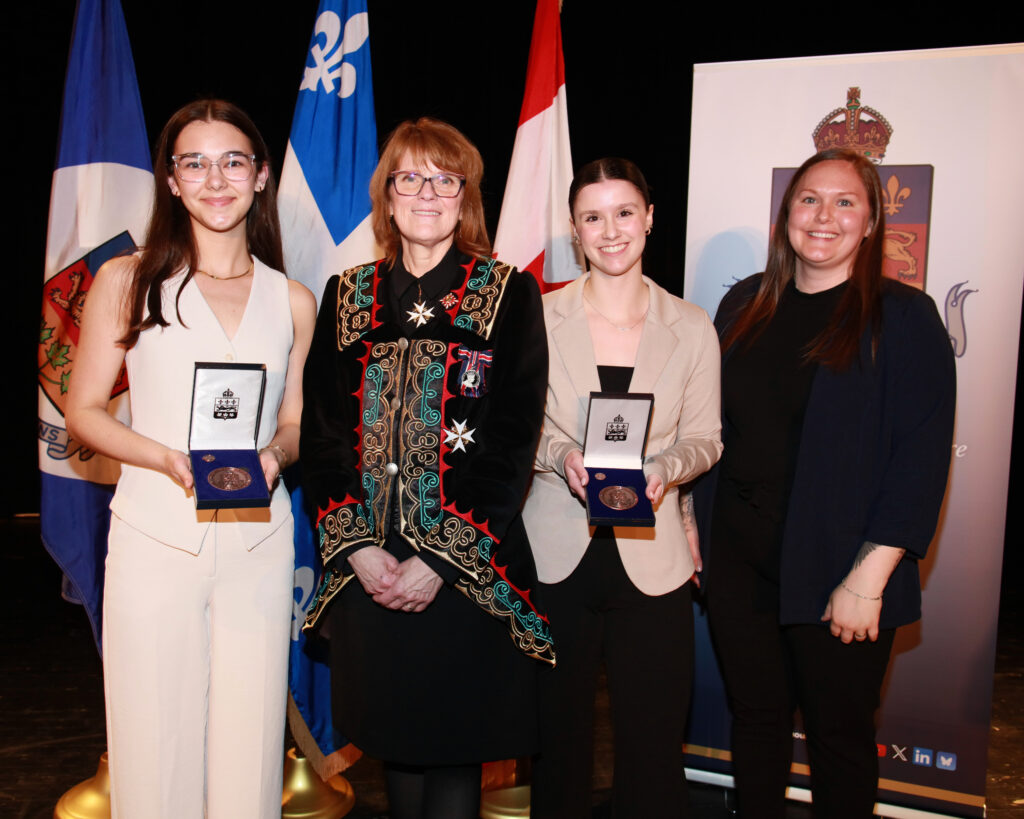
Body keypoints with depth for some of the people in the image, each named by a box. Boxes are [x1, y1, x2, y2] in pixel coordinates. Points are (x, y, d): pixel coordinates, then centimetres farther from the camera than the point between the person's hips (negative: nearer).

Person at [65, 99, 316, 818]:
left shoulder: (292, 302, 11)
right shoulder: (127, 281, 5)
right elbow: (84, 411, 4)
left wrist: (275, 454, -7)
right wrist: (169, 459, -14)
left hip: (257, 543, 2)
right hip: (154, 538, -1)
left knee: (249, 745, 6)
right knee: (154, 745, 3)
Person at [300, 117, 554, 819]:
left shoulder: (509, 294, 0)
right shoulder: (347, 296, 10)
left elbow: (514, 438, -7)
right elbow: (322, 431, 6)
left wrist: (440, 559, -13)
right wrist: (358, 546, -7)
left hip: (467, 569, -3)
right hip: (368, 567, 3)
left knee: (455, 748, 5)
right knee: (394, 740, 13)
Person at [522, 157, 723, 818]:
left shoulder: (692, 328, 5)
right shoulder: (539, 317, 3)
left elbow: (705, 438, 6)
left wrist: (663, 468, -15)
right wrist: (561, 455, -16)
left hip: (651, 559, 0)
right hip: (556, 553, 0)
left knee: (653, 743, 4)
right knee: (559, 733, 9)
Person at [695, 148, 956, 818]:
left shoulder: (903, 317, -7)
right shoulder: (745, 306, 8)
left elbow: (921, 457, -12)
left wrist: (867, 579, -16)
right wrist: (691, 526, 6)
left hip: (837, 574, -4)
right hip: (737, 561, 4)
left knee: (841, 734, 10)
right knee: (756, 717, 15)